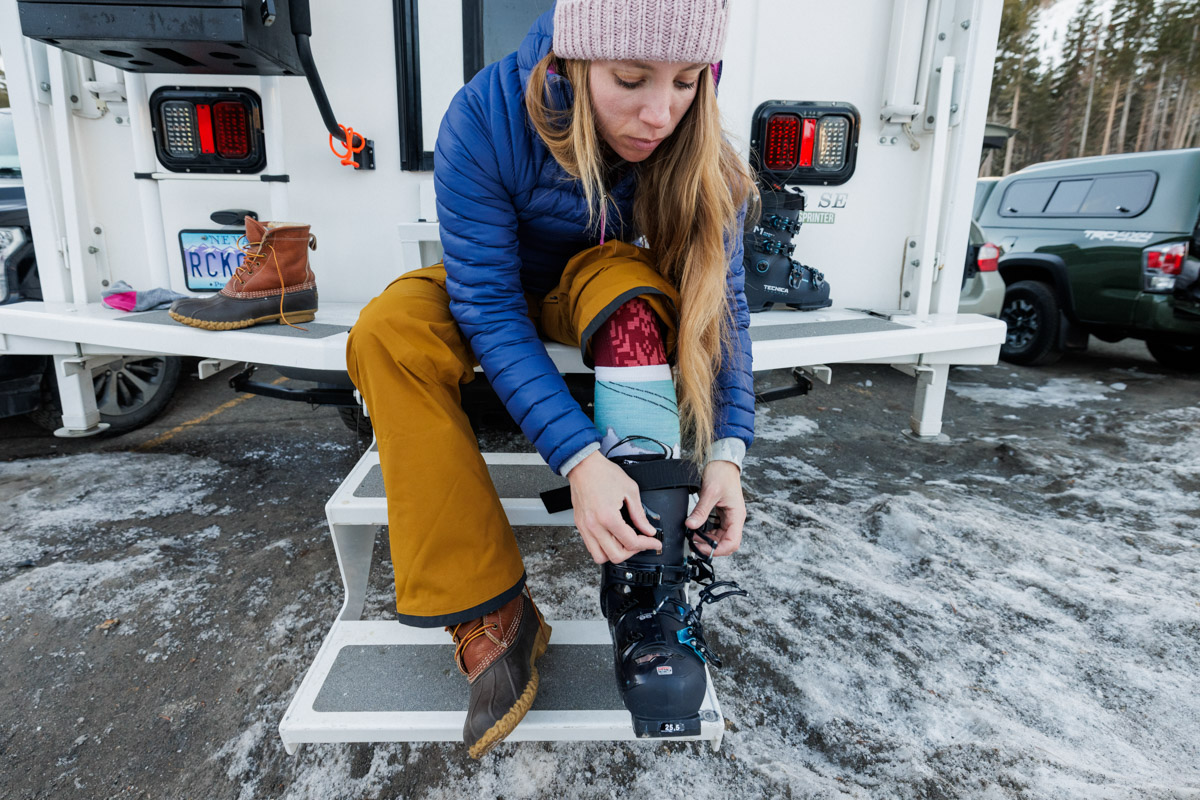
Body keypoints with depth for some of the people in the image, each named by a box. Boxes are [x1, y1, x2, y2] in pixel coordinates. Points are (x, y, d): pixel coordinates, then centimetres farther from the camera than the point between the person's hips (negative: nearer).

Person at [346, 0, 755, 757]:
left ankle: (646, 569, -33)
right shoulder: (485, 117, -29)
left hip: (606, 281, 1)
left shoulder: (698, 149, -21)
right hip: (500, 285, 0)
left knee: (630, 282, -34)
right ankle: (489, 612, -27)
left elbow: (721, 298, -18)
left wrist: (727, 450, -33)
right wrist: (578, 457, -42)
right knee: (390, 332, -30)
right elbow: (488, 307, -31)